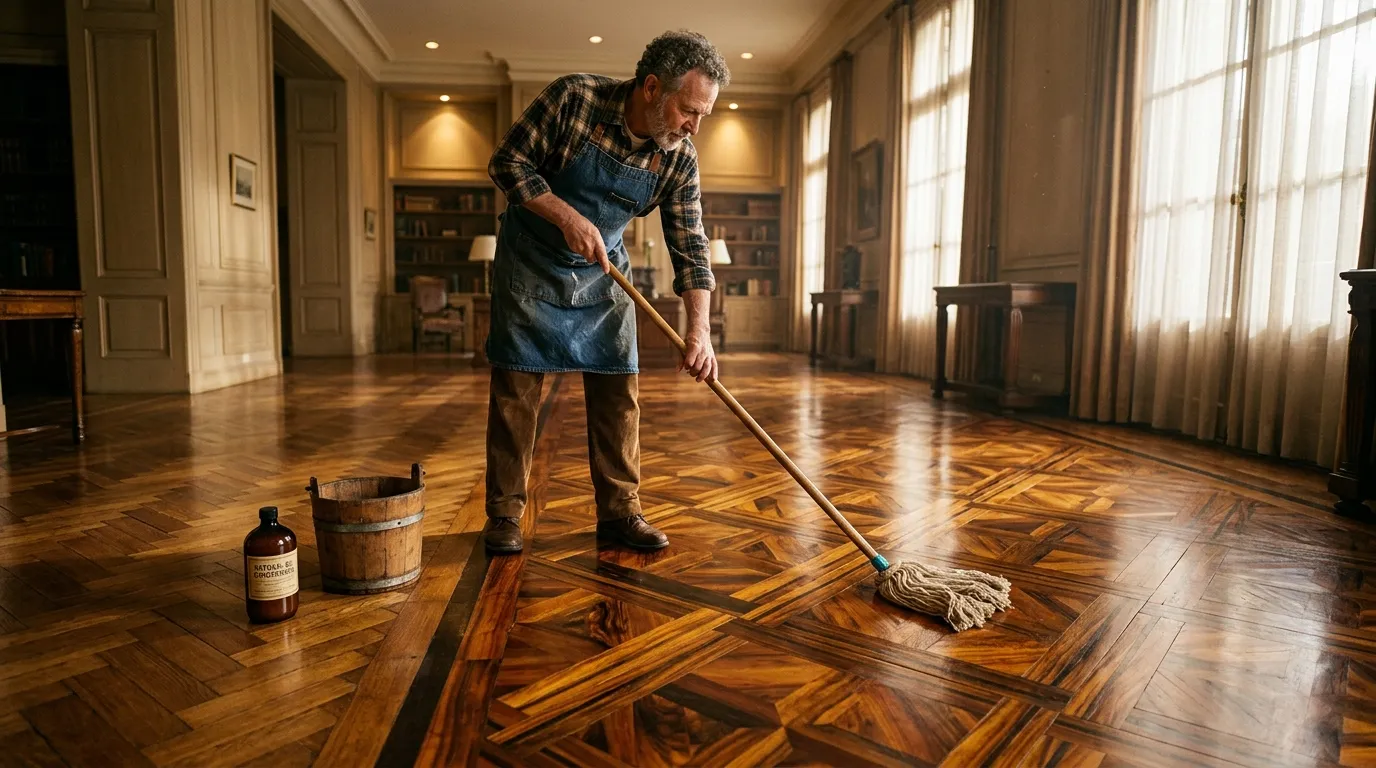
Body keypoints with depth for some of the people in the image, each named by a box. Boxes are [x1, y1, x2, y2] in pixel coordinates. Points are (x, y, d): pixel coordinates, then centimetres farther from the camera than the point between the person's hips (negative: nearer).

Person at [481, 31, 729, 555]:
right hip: (532, 261, -3)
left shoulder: (680, 157, -11)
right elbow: (507, 162, -16)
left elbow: (689, 244, -9)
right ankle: (504, 513, 11)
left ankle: (619, 511, 12)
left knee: (618, 388, 0)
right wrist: (567, 217, -28)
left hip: (603, 271, 4)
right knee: (516, 388, -2)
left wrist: (698, 328, -20)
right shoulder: (574, 98, -22)